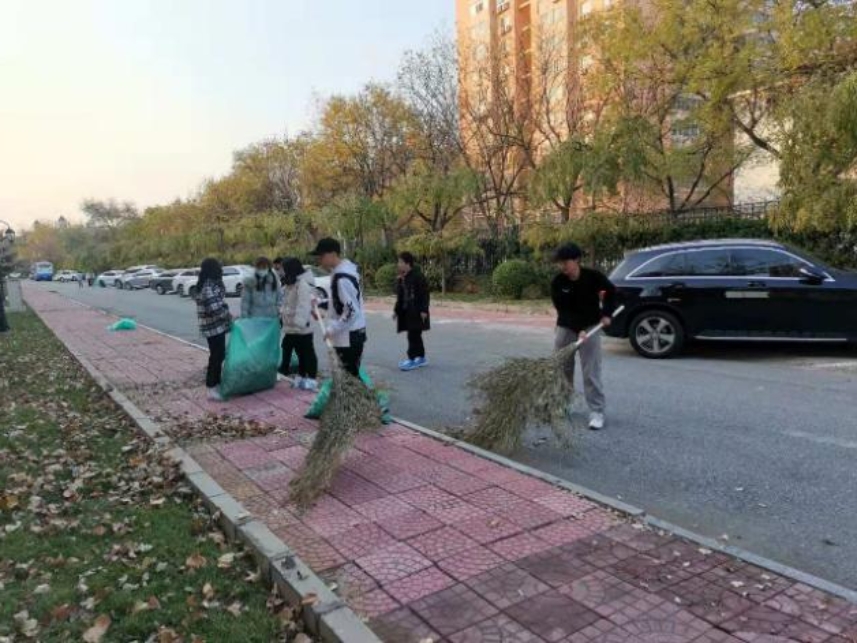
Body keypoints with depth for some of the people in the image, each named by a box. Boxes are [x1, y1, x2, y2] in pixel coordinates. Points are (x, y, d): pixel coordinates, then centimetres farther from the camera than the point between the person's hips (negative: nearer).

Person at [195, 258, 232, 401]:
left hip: (217, 326, 10)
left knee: (219, 355, 17)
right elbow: (215, 309, -26)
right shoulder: (208, 287, -21)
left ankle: (216, 384, 27)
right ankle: (211, 389, 3)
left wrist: (227, 315, 6)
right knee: (216, 357, -4)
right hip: (214, 327, -10)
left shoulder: (213, 284, 12)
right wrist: (229, 316, -12)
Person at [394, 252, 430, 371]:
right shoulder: (402, 278, 10)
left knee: (413, 335, -7)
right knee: (415, 335, 13)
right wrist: (396, 310, 15)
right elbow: (400, 296, 16)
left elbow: (425, 294, -15)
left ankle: (412, 359, -1)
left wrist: (424, 310, -19)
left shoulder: (418, 276, -13)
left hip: (416, 311, -8)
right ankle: (421, 358, 22)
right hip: (406, 311, 8)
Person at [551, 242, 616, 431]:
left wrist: (606, 313, -6)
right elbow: (563, 310, -16)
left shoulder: (593, 276, -15)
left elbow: (611, 291, 3)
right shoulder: (557, 283, -13)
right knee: (561, 368, 8)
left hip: (590, 327, -2)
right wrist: (578, 329, -26)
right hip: (566, 327, 2)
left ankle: (597, 412, -3)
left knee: (591, 371, -7)